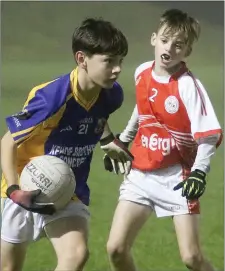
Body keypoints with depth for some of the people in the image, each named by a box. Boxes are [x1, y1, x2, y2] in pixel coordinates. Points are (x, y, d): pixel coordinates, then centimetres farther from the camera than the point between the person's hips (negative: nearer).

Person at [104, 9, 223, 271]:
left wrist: (199, 172, -33)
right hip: (141, 175, 5)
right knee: (116, 248, -4)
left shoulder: (188, 86, -16)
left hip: (176, 178, -5)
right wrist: (122, 141, 31)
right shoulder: (142, 73, 2)